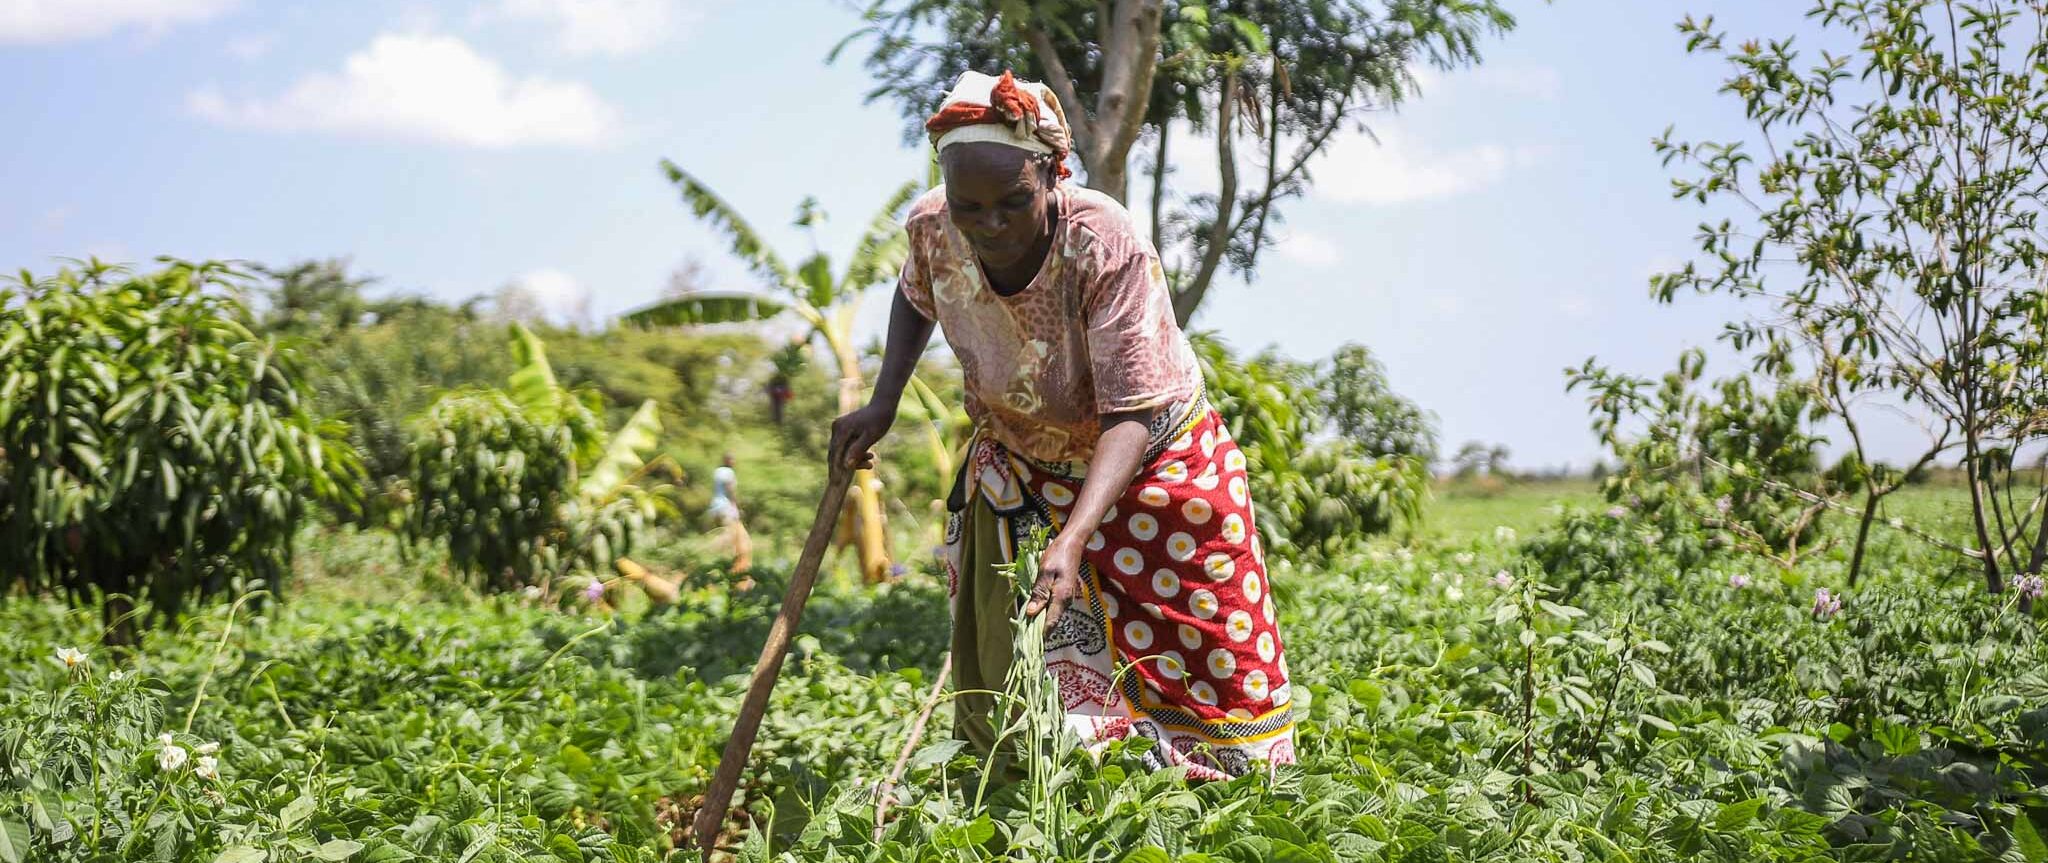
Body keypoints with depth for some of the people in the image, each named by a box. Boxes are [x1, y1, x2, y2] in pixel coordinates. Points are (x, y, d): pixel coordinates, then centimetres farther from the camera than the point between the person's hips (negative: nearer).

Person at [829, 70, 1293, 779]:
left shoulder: (1107, 248, -34)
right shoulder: (931, 229, -20)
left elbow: (1130, 419, -35)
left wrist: (1072, 541, -48)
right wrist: (883, 403, -4)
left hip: (1143, 460, -3)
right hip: (1017, 468, 3)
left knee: (1213, 667, 5)